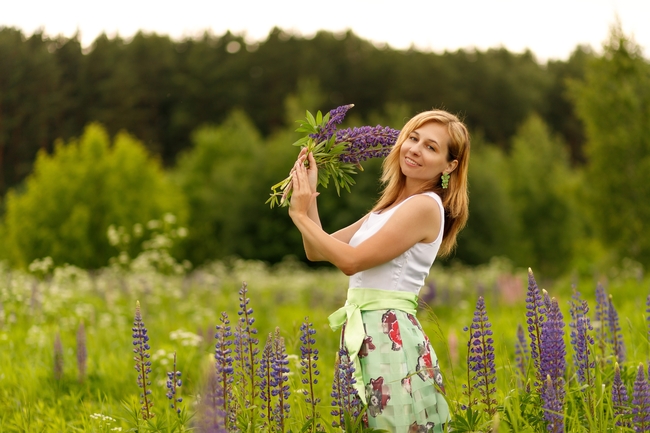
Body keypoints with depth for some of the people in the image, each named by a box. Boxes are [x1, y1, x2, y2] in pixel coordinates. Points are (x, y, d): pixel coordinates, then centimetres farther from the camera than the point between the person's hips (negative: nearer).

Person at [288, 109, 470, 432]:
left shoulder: (425, 206, -11)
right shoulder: (389, 207, 18)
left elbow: (351, 260, -15)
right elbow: (317, 251, 15)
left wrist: (300, 214, -7)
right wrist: (309, 194, 5)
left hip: (390, 337, -9)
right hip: (364, 334, 9)